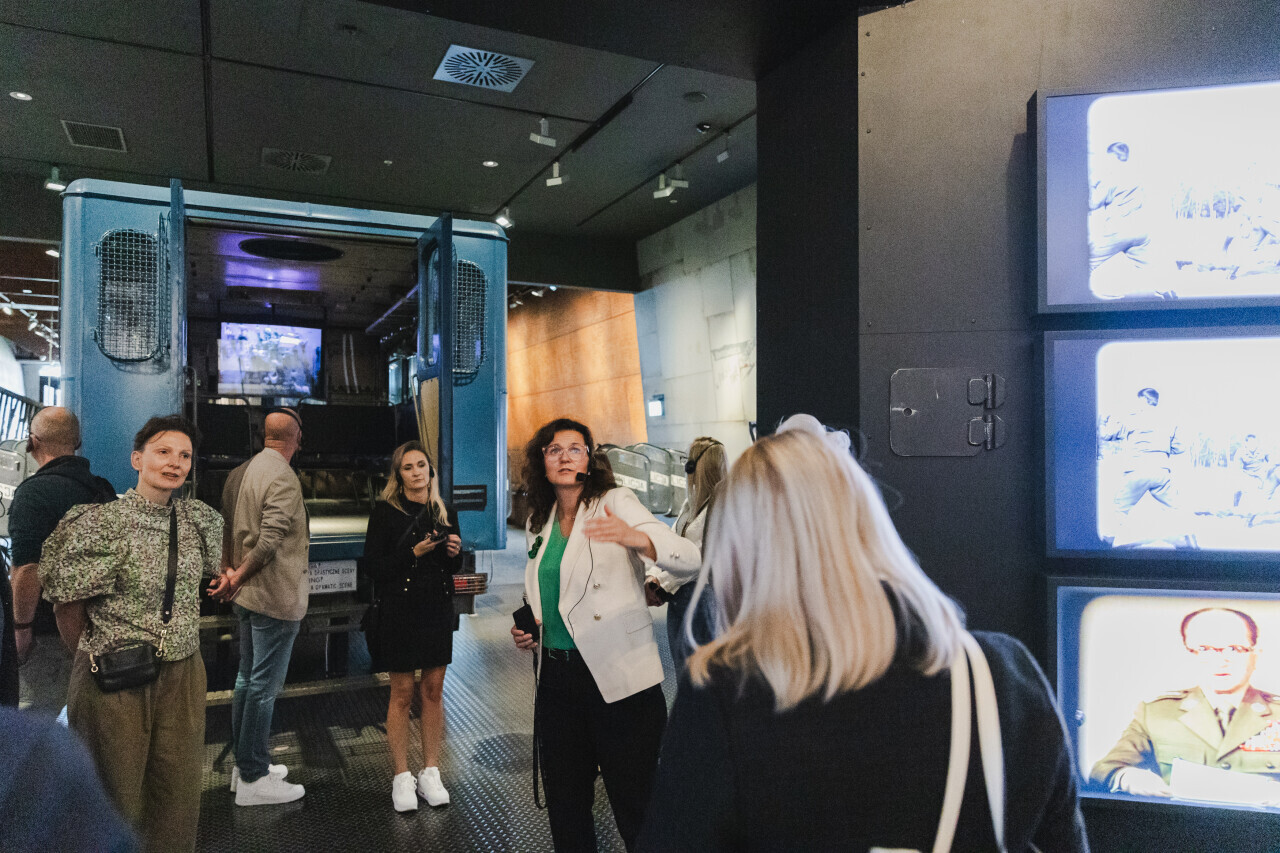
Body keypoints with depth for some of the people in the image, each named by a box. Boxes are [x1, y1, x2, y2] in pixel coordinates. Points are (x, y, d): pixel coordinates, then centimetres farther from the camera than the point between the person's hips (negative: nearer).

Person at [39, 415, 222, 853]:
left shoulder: (202, 519, 1)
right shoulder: (100, 521, -13)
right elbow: (68, 603, -5)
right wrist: (90, 659, 4)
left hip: (183, 677, 4)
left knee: (180, 792, 14)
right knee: (117, 800, 11)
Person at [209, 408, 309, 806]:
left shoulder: (239, 474, 8)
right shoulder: (284, 478, -19)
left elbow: (227, 530, 10)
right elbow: (270, 541, -25)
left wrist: (230, 571, 2)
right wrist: (238, 578, -17)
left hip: (248, 595, 9)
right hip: (276, 598, -9)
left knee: (247, 679, 18)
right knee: (264, 686, 0)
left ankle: (246, 763, 32)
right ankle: (253, 779, 10)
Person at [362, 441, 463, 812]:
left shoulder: (445, 512, 8)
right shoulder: (386, 512, -4)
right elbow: (372, 565, -9)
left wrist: (454, 552, -7)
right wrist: (413, 553, -20)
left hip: (438, 610, 4)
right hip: (399, 610, -4)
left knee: (433, 690, 9)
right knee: (402, 692, 3)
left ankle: (430, 772, 21)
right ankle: (401, 777, 16)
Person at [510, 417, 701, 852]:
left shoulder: (616, 503, -7)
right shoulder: (539, 522, 11)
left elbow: (689, 559, -20)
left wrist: (636, 538, -39)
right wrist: (528, 628, 5)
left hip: (618, 677, -5)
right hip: (556, 676, 6)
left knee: (637, 809, 3)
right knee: (566, 812, 17)